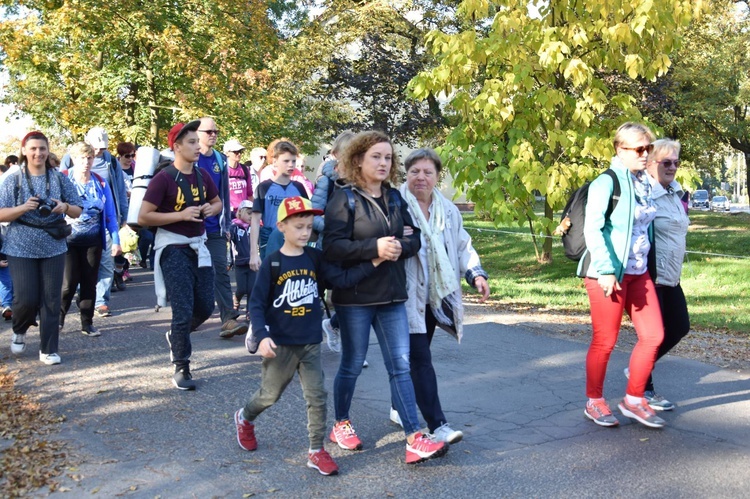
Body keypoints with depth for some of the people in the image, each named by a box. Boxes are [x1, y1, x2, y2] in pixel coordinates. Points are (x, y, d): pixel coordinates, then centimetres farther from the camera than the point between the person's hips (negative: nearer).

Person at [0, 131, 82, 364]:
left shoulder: (60, 178, 2)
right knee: (26, 299, -4)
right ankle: (19, 330, 28)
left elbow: (77, 211, 5)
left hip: (53, 248, 2)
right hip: (21, 249, -1)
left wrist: (65, 207, -17)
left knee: (51, 300, 1)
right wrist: (24, 208, -22)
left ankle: (49, 349, 11)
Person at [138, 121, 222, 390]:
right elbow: (143, 217, -16)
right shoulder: (164, 178, -13)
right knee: (184, 310, -6)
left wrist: (211, 208, -2)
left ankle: (176, 336, 38)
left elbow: (217, 202, 22)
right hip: (173, 247, -6)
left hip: (198, 245, 6)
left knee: (205, 306, 9)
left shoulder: (202, 175, 6)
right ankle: (181, 368, 8)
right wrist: (181, 215, -22)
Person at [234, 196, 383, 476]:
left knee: (317, 396, 2)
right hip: (280, 344, -3)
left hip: (310, 344, 3)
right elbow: (256, 303, -11)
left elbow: (344, 279, -7)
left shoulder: (314, 259, 2)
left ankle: (317, 451, 13)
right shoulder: (272, 263, -10)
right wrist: (262, 336, -23)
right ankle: (244, 418, 44)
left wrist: (373, 263, -19)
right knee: (270, 395, 14)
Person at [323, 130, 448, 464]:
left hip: (392, 297, 5)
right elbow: (331, 246, -18)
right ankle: (341, 424, 32)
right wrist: (374, 247, -26)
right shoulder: (344, 199, -8)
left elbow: (414, 238, 9)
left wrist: (400, 247, -13)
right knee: (352, 365, 10)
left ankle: (414, 440, 2)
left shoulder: (395, 198, 9)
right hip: (355, 297, -5)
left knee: (400, 366, 1)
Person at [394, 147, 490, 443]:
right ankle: (437, 425, -6)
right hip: (407, 296, -6)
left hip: (434, 297, 7)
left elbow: (463, 246, 16)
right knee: (421, 360, -8)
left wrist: (476, 273, 2)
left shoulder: (448, 210, 11)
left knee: (415, 357, 17)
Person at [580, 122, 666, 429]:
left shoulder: (645, 183, 12)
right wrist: (605, 270, -23)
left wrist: (650, 264, 17)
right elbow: (592, 229, -19)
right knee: (605, 341, 1)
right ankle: (594, 403, 19)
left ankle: (633, 400, 20)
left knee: (653, 335, 6)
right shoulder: (607, 183, -12)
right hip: (609, 273, -8)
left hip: (639, 272, 8)